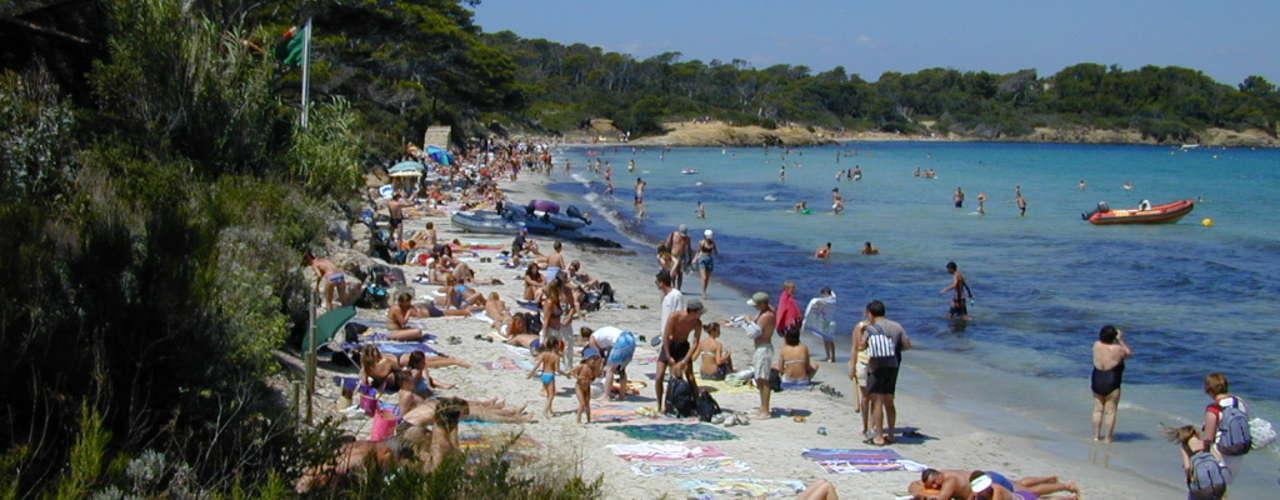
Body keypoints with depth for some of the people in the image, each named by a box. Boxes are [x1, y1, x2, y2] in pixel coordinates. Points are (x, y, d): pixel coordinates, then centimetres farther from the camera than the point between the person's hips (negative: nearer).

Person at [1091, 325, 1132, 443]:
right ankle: (1109, 437, 10)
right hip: (1112, 384, -5)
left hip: (1097, 383, 5)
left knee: (1098, 409, 16)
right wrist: (1121, 340, 6)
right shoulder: (1117, 349, -17)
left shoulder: (1096, 345, -3)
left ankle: (1096, 435, 20)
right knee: (1110, 412, 5)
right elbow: (1129, 353, 3)